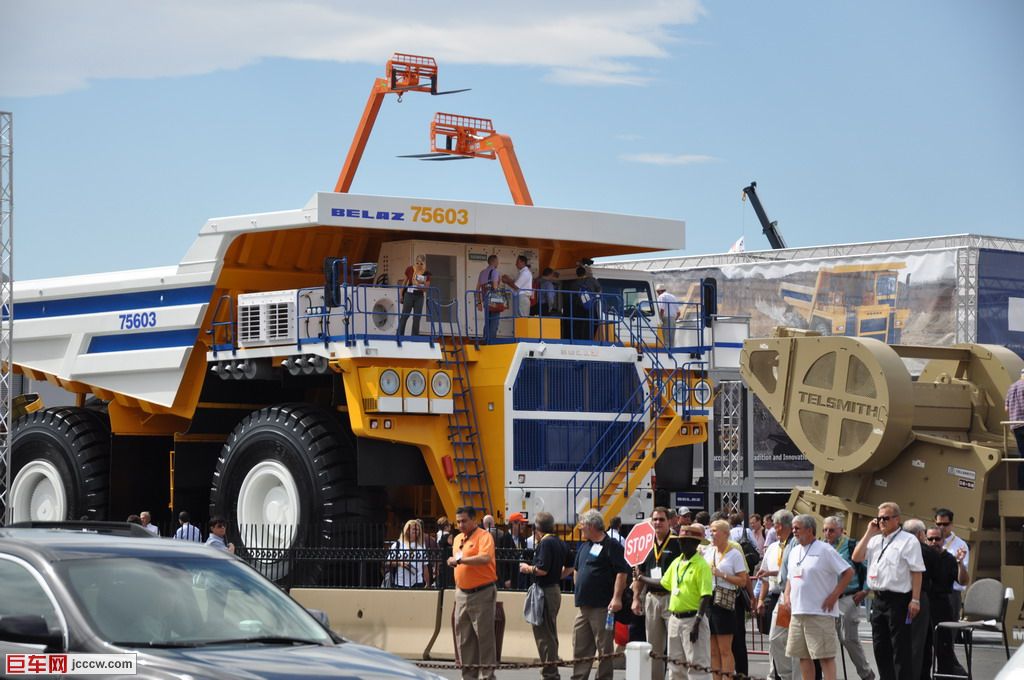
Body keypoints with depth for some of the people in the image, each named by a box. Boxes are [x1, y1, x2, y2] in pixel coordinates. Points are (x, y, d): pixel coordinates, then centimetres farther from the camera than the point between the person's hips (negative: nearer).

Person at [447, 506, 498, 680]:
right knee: (463, 637, 9)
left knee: (484, 636, -4)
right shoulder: (457, 539, 14)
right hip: (462, 593, 8)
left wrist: (461, 559, -21)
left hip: (482, 593, -8)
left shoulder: (484, 536, -10)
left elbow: (485, 558, -27)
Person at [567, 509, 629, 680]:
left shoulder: (611, 545, -8)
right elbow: (576, 569, 30)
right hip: (584, 605, 8)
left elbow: (622, 572, -14)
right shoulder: (584, 546, 18)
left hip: (602, 606, -8)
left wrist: (616, 598, -20)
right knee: (580, 647, 10)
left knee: (604, 648, -2)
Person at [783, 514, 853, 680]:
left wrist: (834, 596, -12)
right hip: (797, 611, 8)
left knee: (825, 656, -8)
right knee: (803, 655, 10)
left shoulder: (824, 550, -7)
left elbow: (848, 572, -8)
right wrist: (787, 595, 9)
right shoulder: (794, 552, 15)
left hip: (820, 612, -7)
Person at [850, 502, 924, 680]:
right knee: (880, 647, 12)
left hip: (898, 600, -7)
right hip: (878, 599, 7)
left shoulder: (908, 541, -6)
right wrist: (869, 533, 3)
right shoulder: (875, 540, 15)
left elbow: (917, 572, -10)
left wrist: (915, 600, -16)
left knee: (901, 648, -5)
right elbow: (856, 557, 8)